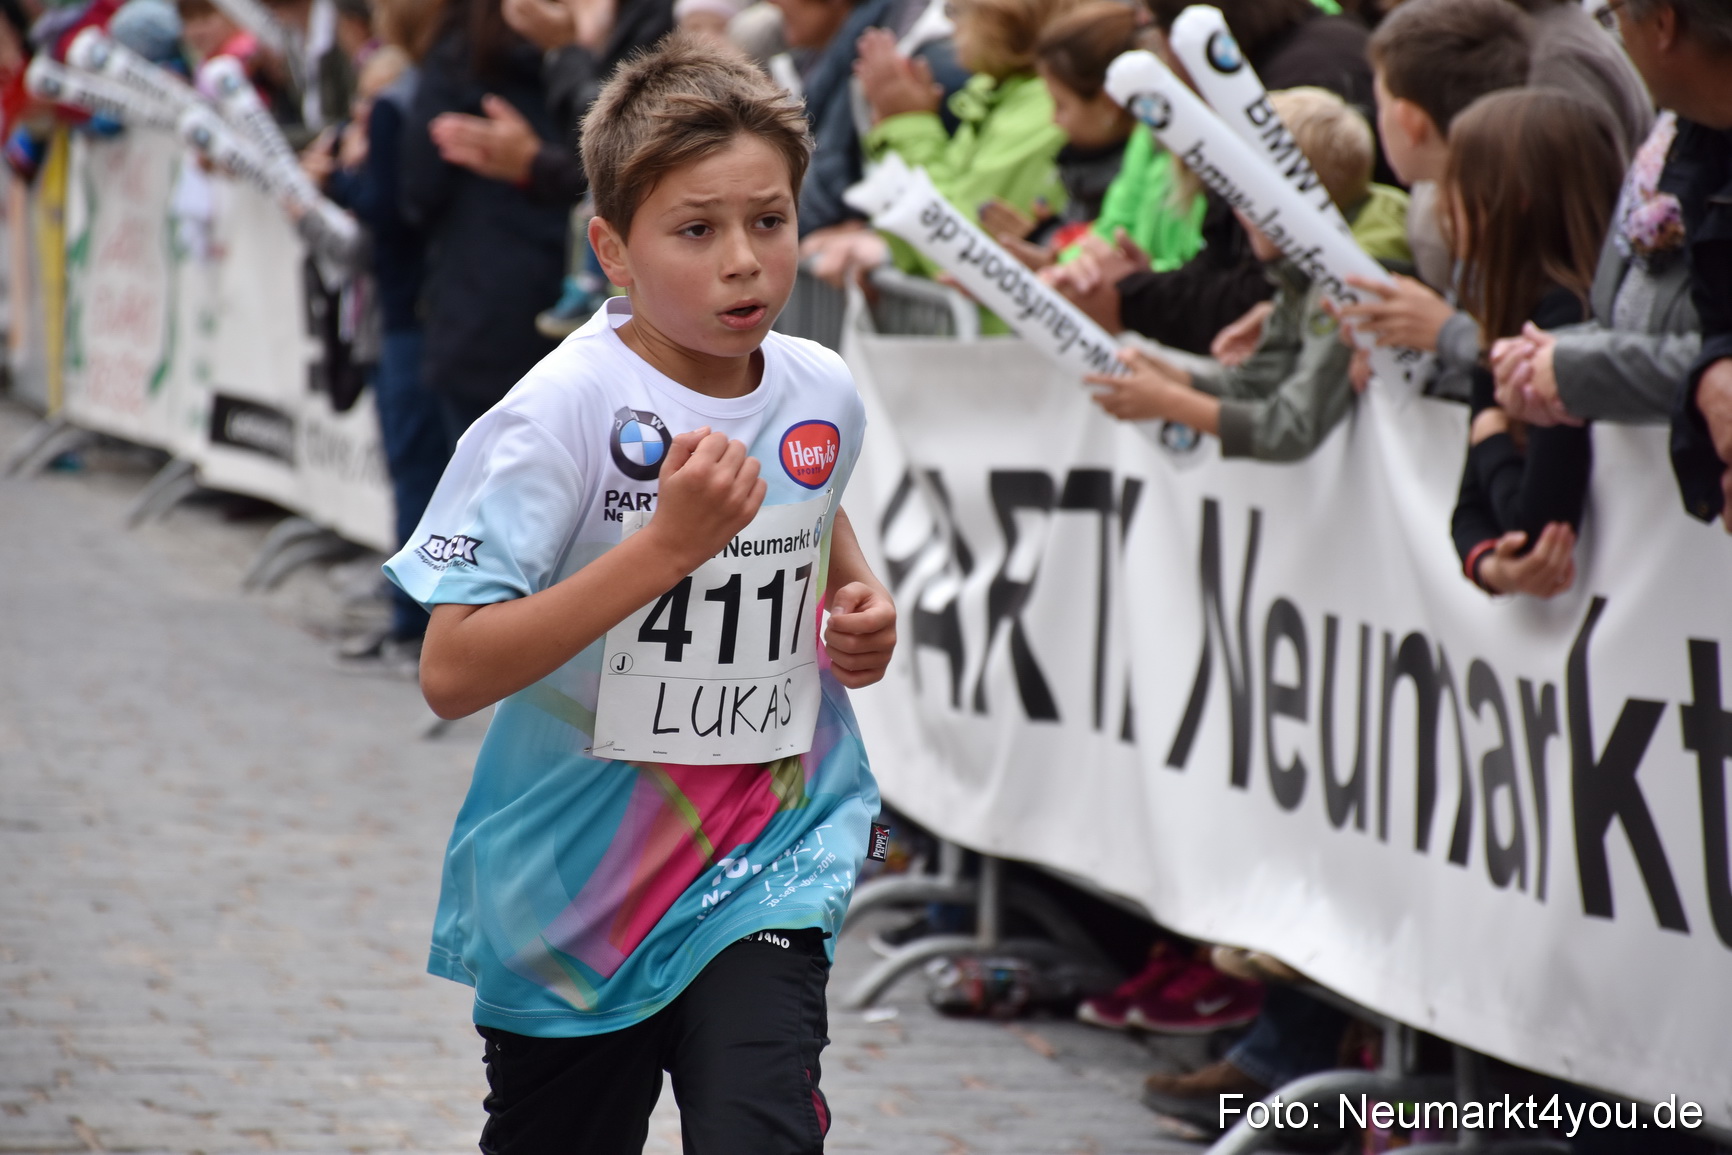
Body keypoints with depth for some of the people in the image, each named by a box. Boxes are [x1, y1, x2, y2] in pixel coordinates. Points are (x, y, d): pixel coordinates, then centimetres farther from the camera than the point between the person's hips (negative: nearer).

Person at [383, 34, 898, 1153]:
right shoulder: (564, 412, -20)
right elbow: (451, 673, -26)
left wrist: (862, 600, 2)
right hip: (573, 885, -2)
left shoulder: (822, 393, -2)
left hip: (768, 855, 3)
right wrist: (666, 545, -31)